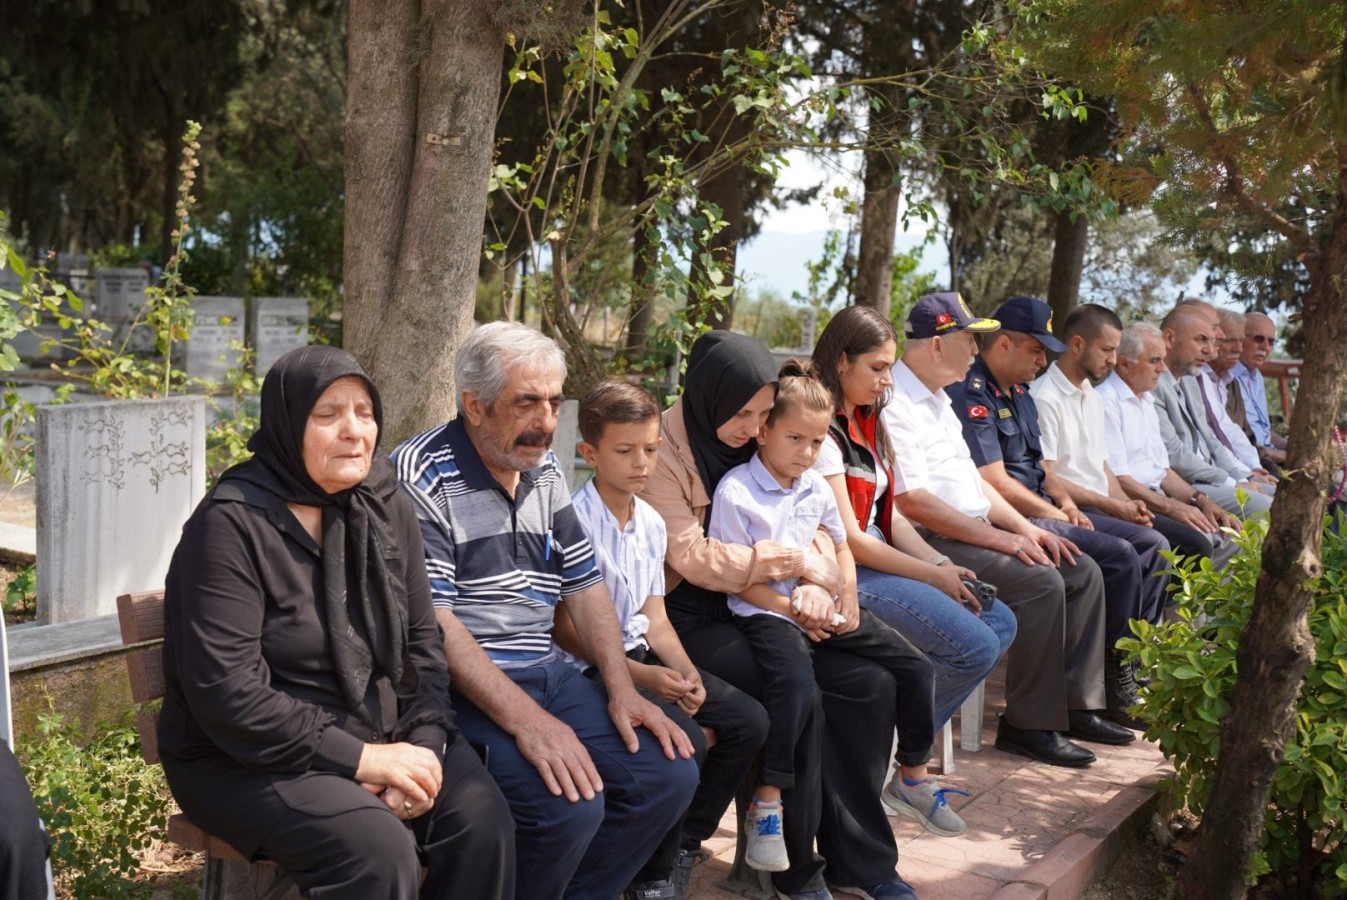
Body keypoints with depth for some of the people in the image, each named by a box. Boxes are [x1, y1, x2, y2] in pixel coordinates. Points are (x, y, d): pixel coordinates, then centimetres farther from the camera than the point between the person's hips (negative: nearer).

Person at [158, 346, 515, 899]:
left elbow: (421, 640, 7)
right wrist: (360, 759, -22)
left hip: (383, 736, 6)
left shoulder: (385, 507, 4)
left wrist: (423, 744, -10)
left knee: (483, 823, -18)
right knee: (381, 849, -29)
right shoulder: (230, 525, -16)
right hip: (253, 758, -5)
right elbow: (227, 693, -21)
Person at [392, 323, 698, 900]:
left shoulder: (546, 475, 12)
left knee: (671, 773, -4)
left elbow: (585, 586, 15)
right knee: (570, 806, -27)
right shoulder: (419, 477, -12)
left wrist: (621, 689, 1)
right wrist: (524, 719, -25)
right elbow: (431, 618, -19)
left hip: (548, 675, 8)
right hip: (464, 689, -7)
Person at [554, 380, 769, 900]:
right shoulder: (575, 521, -16)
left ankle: (687, 842, 14)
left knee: (748, 720, -3)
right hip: (590, 668, -8)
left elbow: (653, 616, 11)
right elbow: (565, 629, -15)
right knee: (685, 738, -26)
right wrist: (638, 676, -20)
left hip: (641, 653, 8)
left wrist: (685, 671, -6)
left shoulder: (650, 523, 7)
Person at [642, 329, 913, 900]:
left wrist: (816, 584, -12)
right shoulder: (664, 452, -11)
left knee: (872, 686, -10)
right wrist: (788, 561, -18)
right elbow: (690, 556, -18)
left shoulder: (756, 447, 11)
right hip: (688, 616, -7)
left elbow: (815, 531, 10)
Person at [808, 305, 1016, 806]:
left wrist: (942, 564, -1)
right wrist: (933, 576, -12)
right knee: (976, 647, -19)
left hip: (879, 561, 10)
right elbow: (849, 538, -17)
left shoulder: (867, 425, 16)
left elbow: (890, 517, 14)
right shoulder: (822, 432, -14)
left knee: (1000, 622, 2)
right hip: (846, 575, -10)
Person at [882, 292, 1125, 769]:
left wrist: (1025, 528, 8)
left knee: (1083, 572, 4)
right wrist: (998, 538, -20)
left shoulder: (937, 397, 18)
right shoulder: (895, 403, -15)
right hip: (934, 542, -10)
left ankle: (1076, 705, 10)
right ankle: (1028, 724, -12)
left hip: (976, 530, 11)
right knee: (1040, 582, -25)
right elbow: (912, 501, -23)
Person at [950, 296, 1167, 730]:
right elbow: (997, 484, -19)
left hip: (1042, 512, 10)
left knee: (1152, 544, 3)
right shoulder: (971, 395, -14)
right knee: (1120, 557, -22)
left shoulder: (1020, 394, 18)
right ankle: (1114, 686, -9)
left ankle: (1139, 662, 6)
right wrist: (1058, 517, -9)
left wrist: (1067, 503, 4)